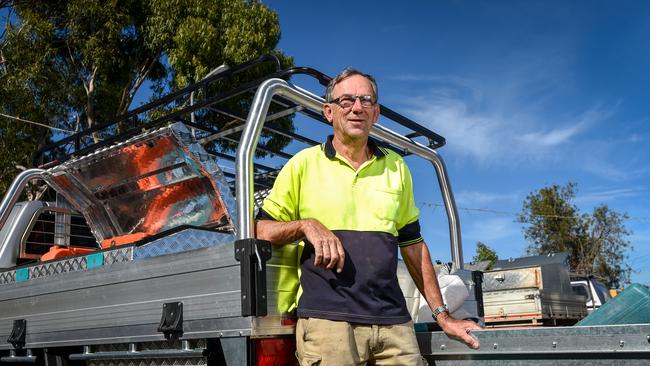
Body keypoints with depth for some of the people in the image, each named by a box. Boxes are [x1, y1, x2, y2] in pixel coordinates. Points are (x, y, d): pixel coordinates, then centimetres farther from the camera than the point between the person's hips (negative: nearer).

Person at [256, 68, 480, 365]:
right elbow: (260, 230, 5)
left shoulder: (396, 167, 14)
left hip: (394, 321, 3)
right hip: (326, 319, -3)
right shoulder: (304, 163, 5)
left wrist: (442, 314, 14)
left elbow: (413, 245, 17)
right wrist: (306, 224, -13)